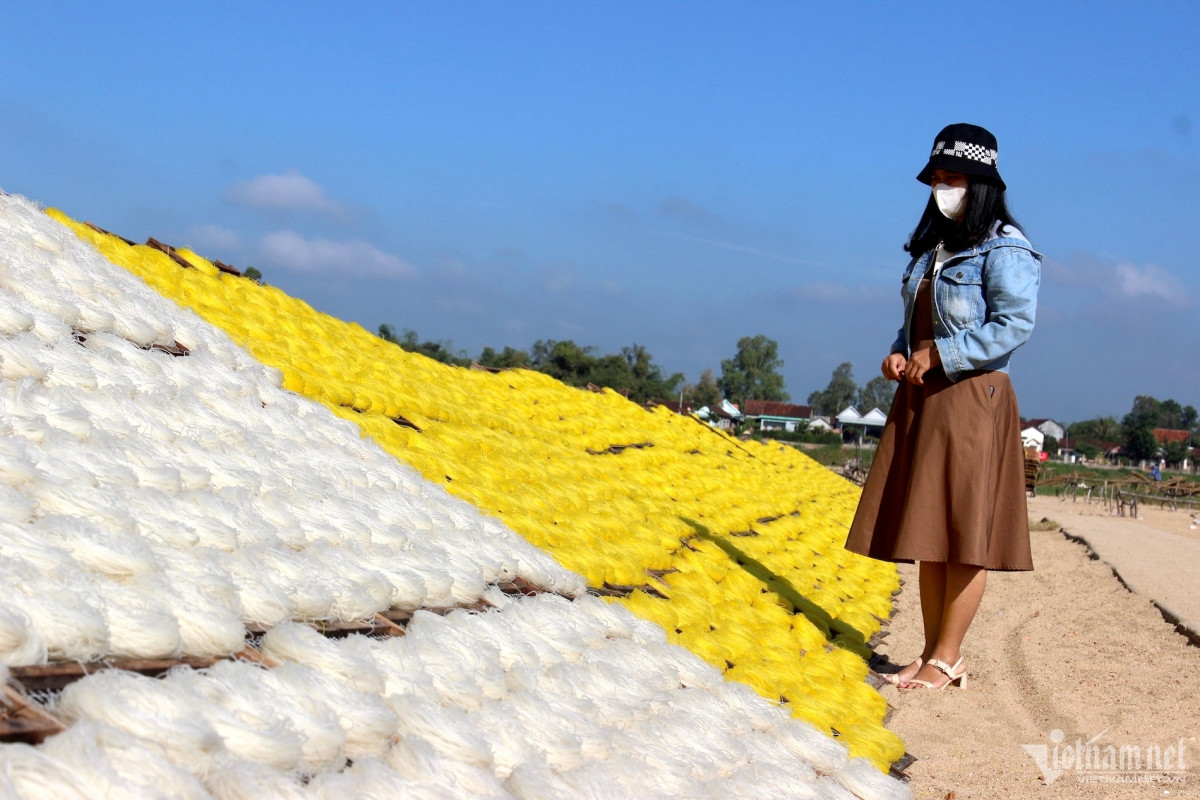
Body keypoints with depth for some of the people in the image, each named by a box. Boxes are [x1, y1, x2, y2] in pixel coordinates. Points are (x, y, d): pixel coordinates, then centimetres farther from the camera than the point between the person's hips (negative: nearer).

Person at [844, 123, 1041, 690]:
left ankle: (948, 659, 4)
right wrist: (898, 353, 3)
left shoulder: (1004, 249, -8)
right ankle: (932, 653, 15)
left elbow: (1014, 325, -18)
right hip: (919, 399, 8)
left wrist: (938, 354, -18)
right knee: (926, 532, 8)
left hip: (971, 400, -8)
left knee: (964, 535, -3)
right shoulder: (931, 248, 15)